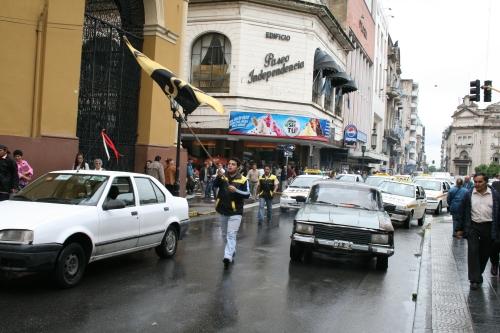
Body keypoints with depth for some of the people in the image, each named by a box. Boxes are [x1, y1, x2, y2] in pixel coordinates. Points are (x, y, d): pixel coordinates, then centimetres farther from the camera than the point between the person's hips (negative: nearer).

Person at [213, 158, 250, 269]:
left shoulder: (243, 179, -6)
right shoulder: (222, 176, 0)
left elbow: (247, 194, -9)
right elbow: (215, 185, -17)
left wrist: (236, 190, -25)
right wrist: (218, 176, -38)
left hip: (235, 212, -4)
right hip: (222, 211, 4)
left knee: (231, 235, -14)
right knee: (225, 234, 18)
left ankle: (228, 257, -23)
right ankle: (232, 251, 38)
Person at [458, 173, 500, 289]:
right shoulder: (469, 195, -1)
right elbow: (464, 212, 4)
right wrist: (461, 228, 3)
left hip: (488, 227, 1)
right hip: (473, 227, -1)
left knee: (485, 253, 11)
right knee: (473, 252, -7)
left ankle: (478, 273, 31)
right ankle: (475, 279, -4)